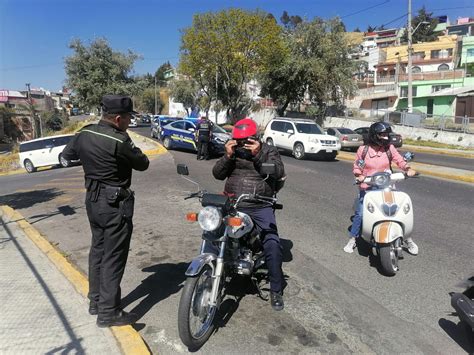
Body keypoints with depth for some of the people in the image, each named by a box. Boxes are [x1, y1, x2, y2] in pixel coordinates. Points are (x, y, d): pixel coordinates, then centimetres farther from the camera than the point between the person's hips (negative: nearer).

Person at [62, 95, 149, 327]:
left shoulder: (84, 134, 1)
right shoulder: (119, 141, -22)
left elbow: (67, 154, 17)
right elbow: (142, 164, -9)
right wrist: (130, 151, 8)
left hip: (92, 199, 8)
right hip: (115, 204, -8)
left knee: (97, 250, 19)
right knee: (113, 258, 1)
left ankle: (96, 301, 32)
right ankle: (108, 312, 10)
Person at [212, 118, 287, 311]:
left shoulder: (269, 150, 5)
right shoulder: (232, 150, 10)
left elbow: (279, 173, -12)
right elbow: (217, 174, 2)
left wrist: (258, 155, -22)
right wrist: (228, 156, -15)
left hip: (261, 207, -2)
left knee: (273, 246, -14)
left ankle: (276, 290, 5)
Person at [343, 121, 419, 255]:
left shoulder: (389, 148, 2)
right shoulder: (363, 149, -3)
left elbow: (399, 160, -2)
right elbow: (356, 167, 3)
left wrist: (408, 169, -21)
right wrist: (359, 176, -16)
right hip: (367, 188, -2)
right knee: (360, 214, -7)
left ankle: (409, 240, 20)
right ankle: (352, 240, 12)